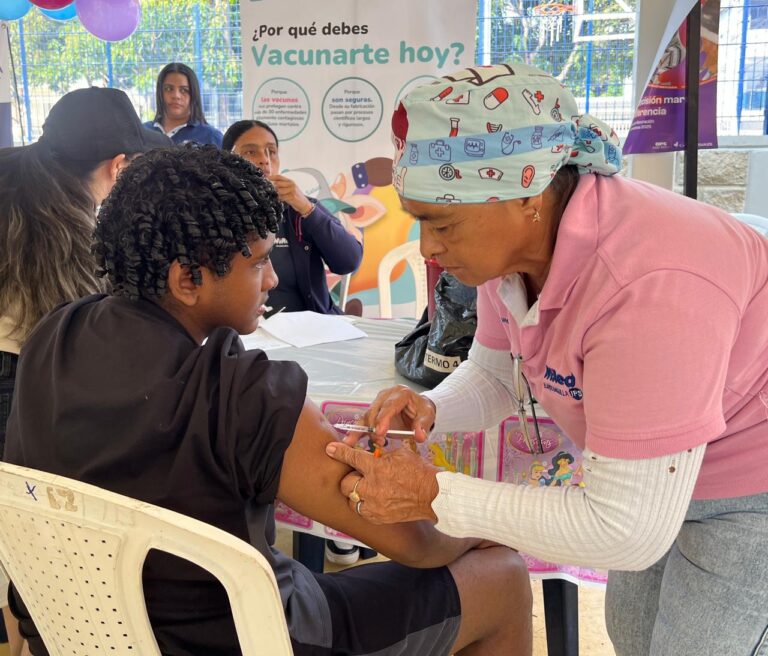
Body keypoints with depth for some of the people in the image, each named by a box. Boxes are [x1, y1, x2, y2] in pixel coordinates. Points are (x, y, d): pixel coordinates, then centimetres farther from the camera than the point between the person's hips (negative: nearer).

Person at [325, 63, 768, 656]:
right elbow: (495, 373, 3)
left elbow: (627, 531, -35)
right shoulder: (513, 238, -15)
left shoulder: (652, 287, -41)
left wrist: (434, 495, -33)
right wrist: (431, 411, -19)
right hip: (648, 472, 8)